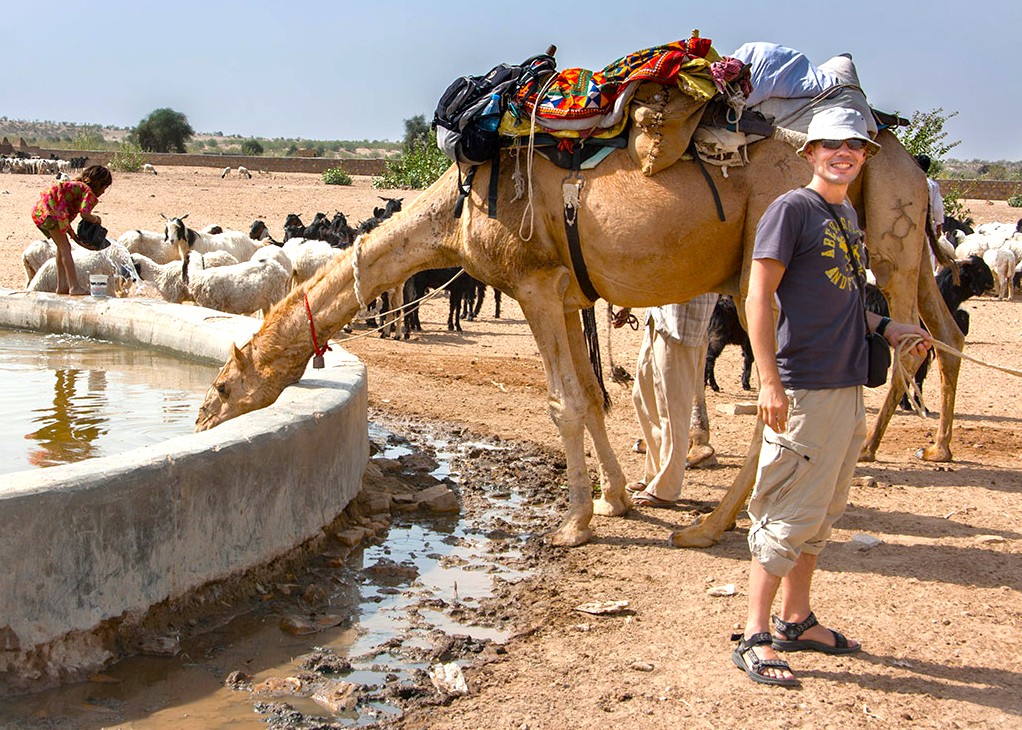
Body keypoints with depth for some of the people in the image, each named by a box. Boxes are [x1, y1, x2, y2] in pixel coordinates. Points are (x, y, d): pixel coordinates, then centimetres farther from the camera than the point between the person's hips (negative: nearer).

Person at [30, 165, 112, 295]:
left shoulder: (76, 185, 25)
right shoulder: (88, 191, -2)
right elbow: (85, 214, -17)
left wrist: (72, 233, 18)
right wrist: (96, 219, 4)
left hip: (38, 211, 10)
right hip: (49, 210, -10)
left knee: (62, 247, 17)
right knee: (65, 247, -6)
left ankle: (62, 285, 18)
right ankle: (75, 287, -7)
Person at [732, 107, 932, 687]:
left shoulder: (850, 217, 16)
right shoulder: (792, 209, -8)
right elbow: (759, 297, -13)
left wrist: (885, 327, 11)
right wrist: (770, 381, -20)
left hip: (848, 387, 8)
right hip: (803, 388, -8)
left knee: (822, 513, 14)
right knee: (790, 514, -6)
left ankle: (796, 620, 25)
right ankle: (755, 636, 1)